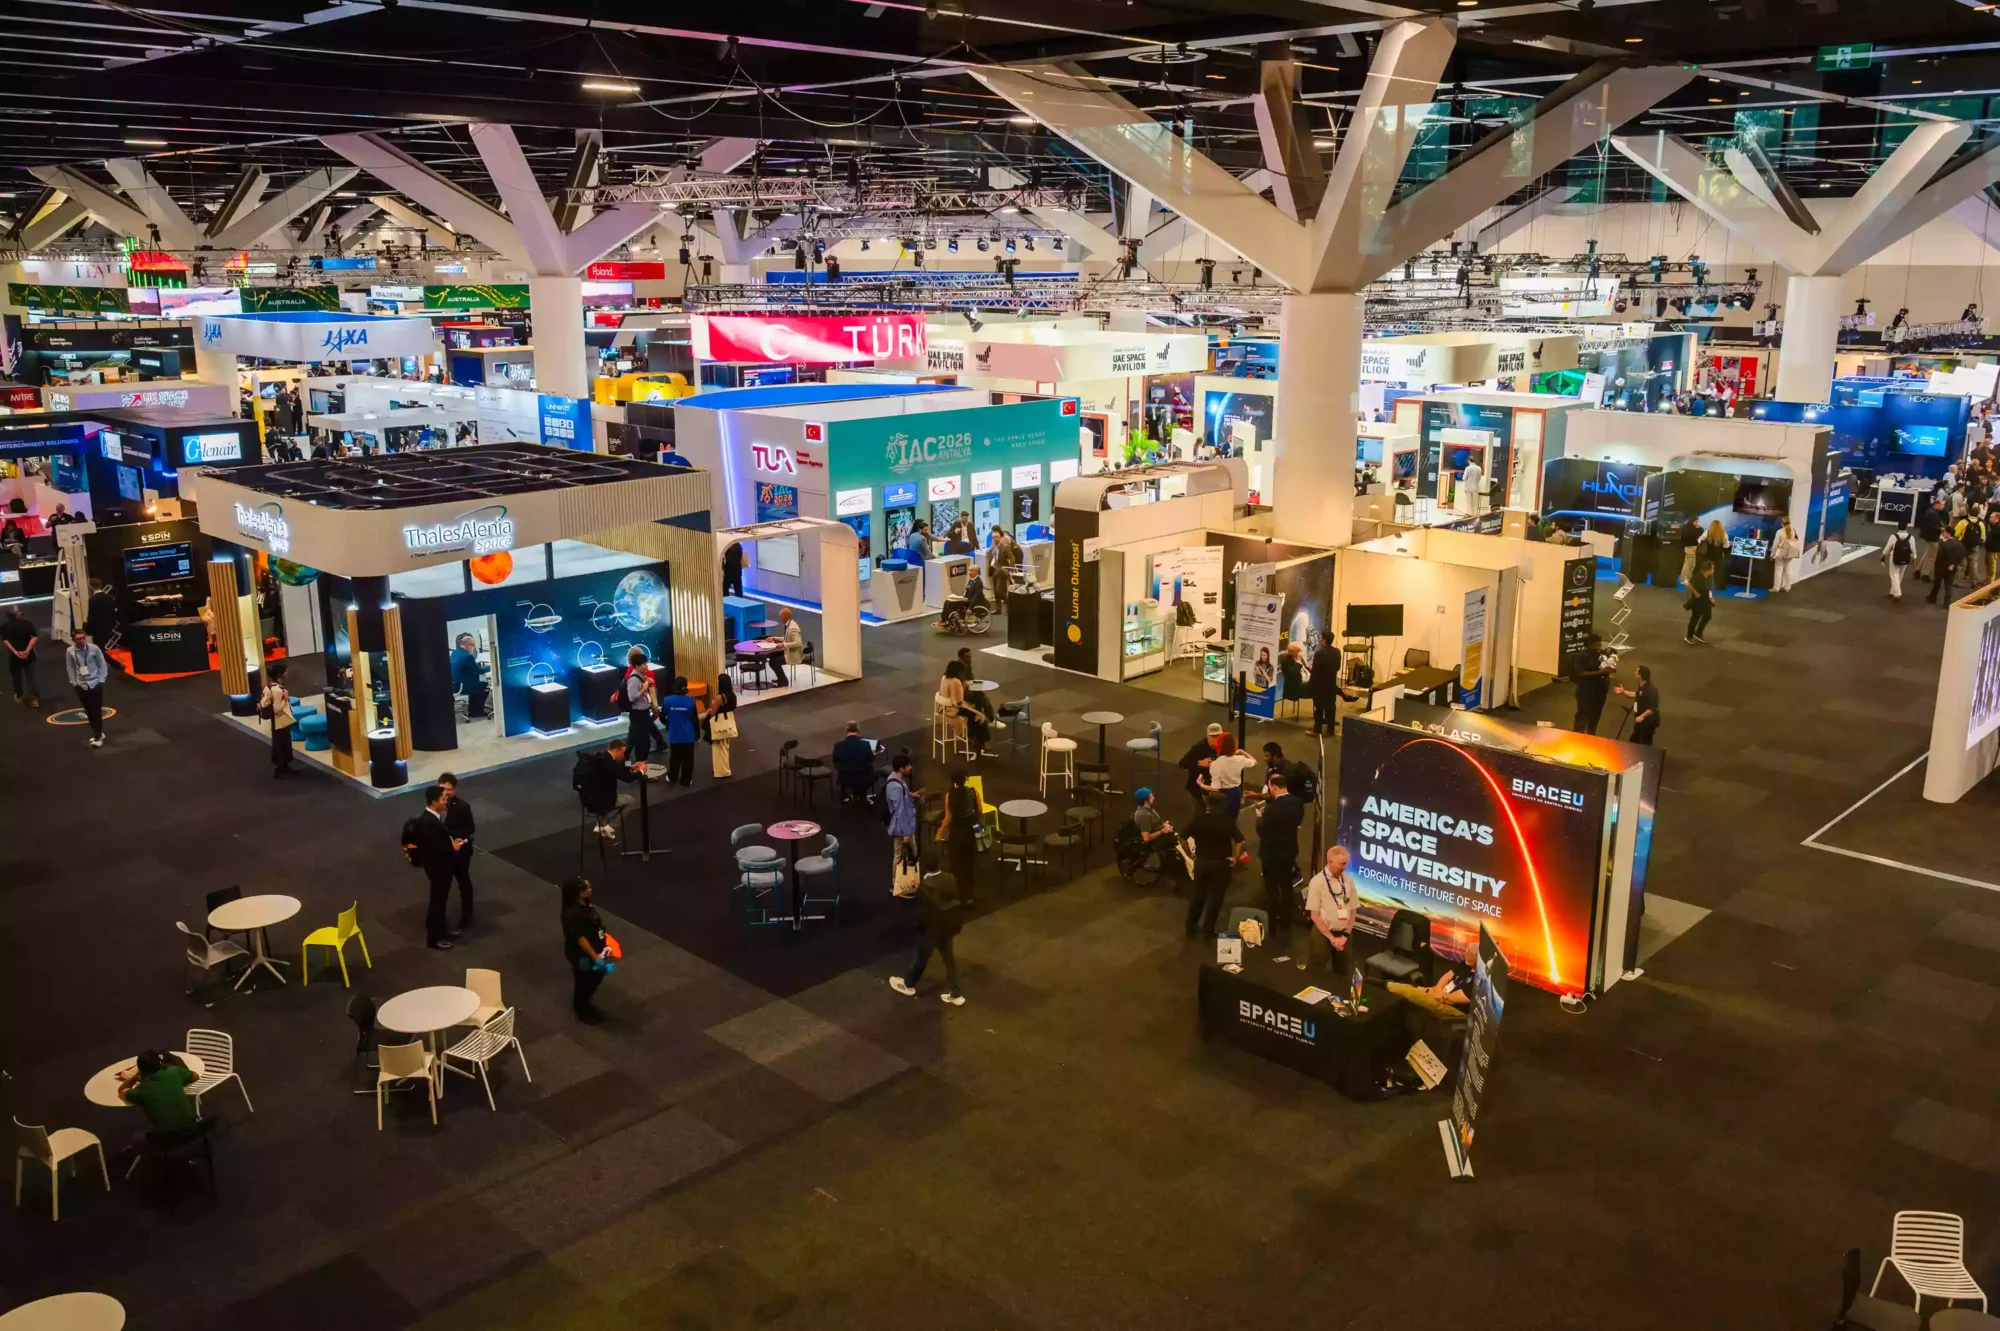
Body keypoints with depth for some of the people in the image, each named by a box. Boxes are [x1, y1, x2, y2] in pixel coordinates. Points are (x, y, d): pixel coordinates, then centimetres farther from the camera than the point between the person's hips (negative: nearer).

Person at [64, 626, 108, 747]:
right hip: (81, 685, 2)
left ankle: (97, 737, 0)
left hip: (95, 683, -2)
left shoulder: (94, 648, -12)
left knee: (96, 710, -4)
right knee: (89, 711, 11)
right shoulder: (70, 652, -7)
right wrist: (74, 683, 1)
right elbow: (70, 668, 3)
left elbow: (102, 664, -3)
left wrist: (101, 680, -6)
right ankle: (98, 733, 25)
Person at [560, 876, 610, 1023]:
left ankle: (587, 1006, 47)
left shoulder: (586, 906, -3)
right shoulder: (573, 914, -32)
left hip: (594, 951, 9)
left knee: (595, 979, 24)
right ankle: (583, 1012, 35)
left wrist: (600, 952, 16)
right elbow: (580, 938, -28)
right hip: (582, 956, -9)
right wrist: (594, 956, -23)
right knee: (584, 983, 12)